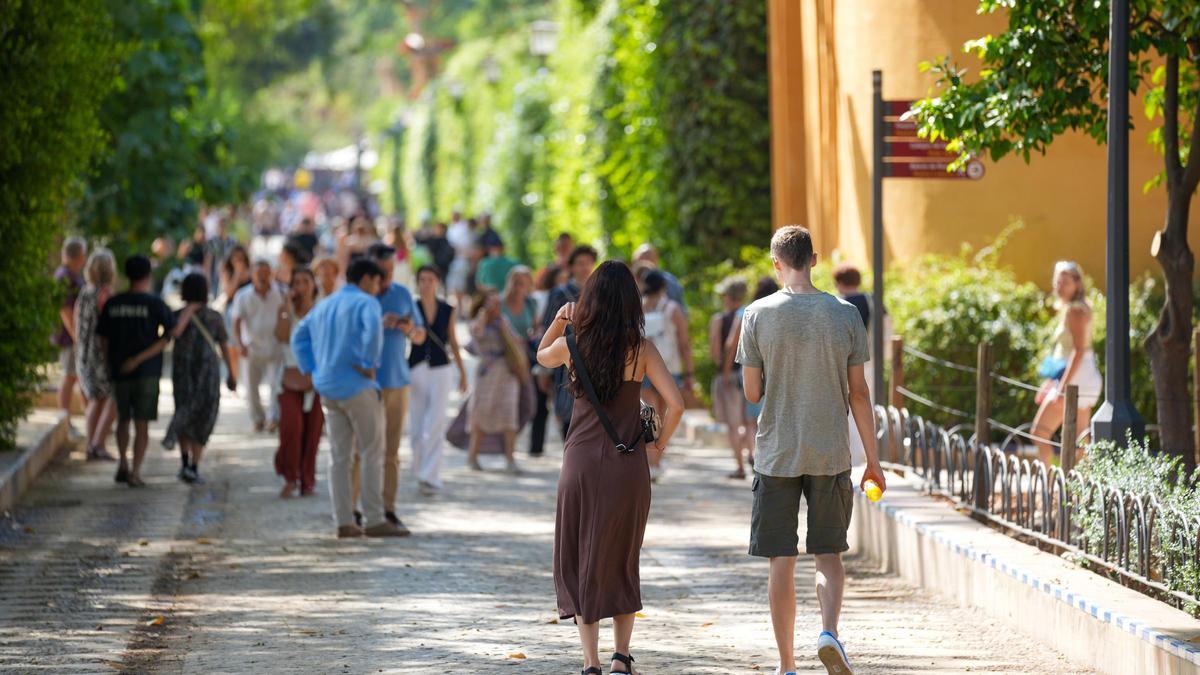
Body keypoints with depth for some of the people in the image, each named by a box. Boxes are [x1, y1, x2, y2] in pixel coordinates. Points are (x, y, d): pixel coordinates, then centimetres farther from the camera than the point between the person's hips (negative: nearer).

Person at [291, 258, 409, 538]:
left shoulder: (323, 306, 18)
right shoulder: (365, 303, -7)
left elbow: (299, 337, 22)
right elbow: (372, 328, -28)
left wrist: (312, 371, 17)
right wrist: (369, 365, -19)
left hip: (328, 388, 7)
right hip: (357, 388, -7)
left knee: (339, 457, 7)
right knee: (372, 454, -2)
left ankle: (344, 522, 5)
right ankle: (374, 520, -5)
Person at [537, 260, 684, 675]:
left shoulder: (571, 345, -2)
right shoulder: (641, 349, -5)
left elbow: (542, 356, 22)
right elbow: (675, 404, -11)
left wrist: (559, 320, 16)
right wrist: (660, 443, 3)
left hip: (581, 462, 0)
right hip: (628, 465, 0)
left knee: (580, 562, 8)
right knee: (621, 563, 16)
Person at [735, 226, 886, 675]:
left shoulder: (758, 315, -5)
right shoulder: (845, 314, -2)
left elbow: (752, 392, -1)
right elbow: (858, 393, 0)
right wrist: (873, 460, 6)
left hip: (777, 454, -1)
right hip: (831, 453, 1)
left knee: (781, 562, 6)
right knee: (829, 554, 13)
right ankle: (830, 631, -12)